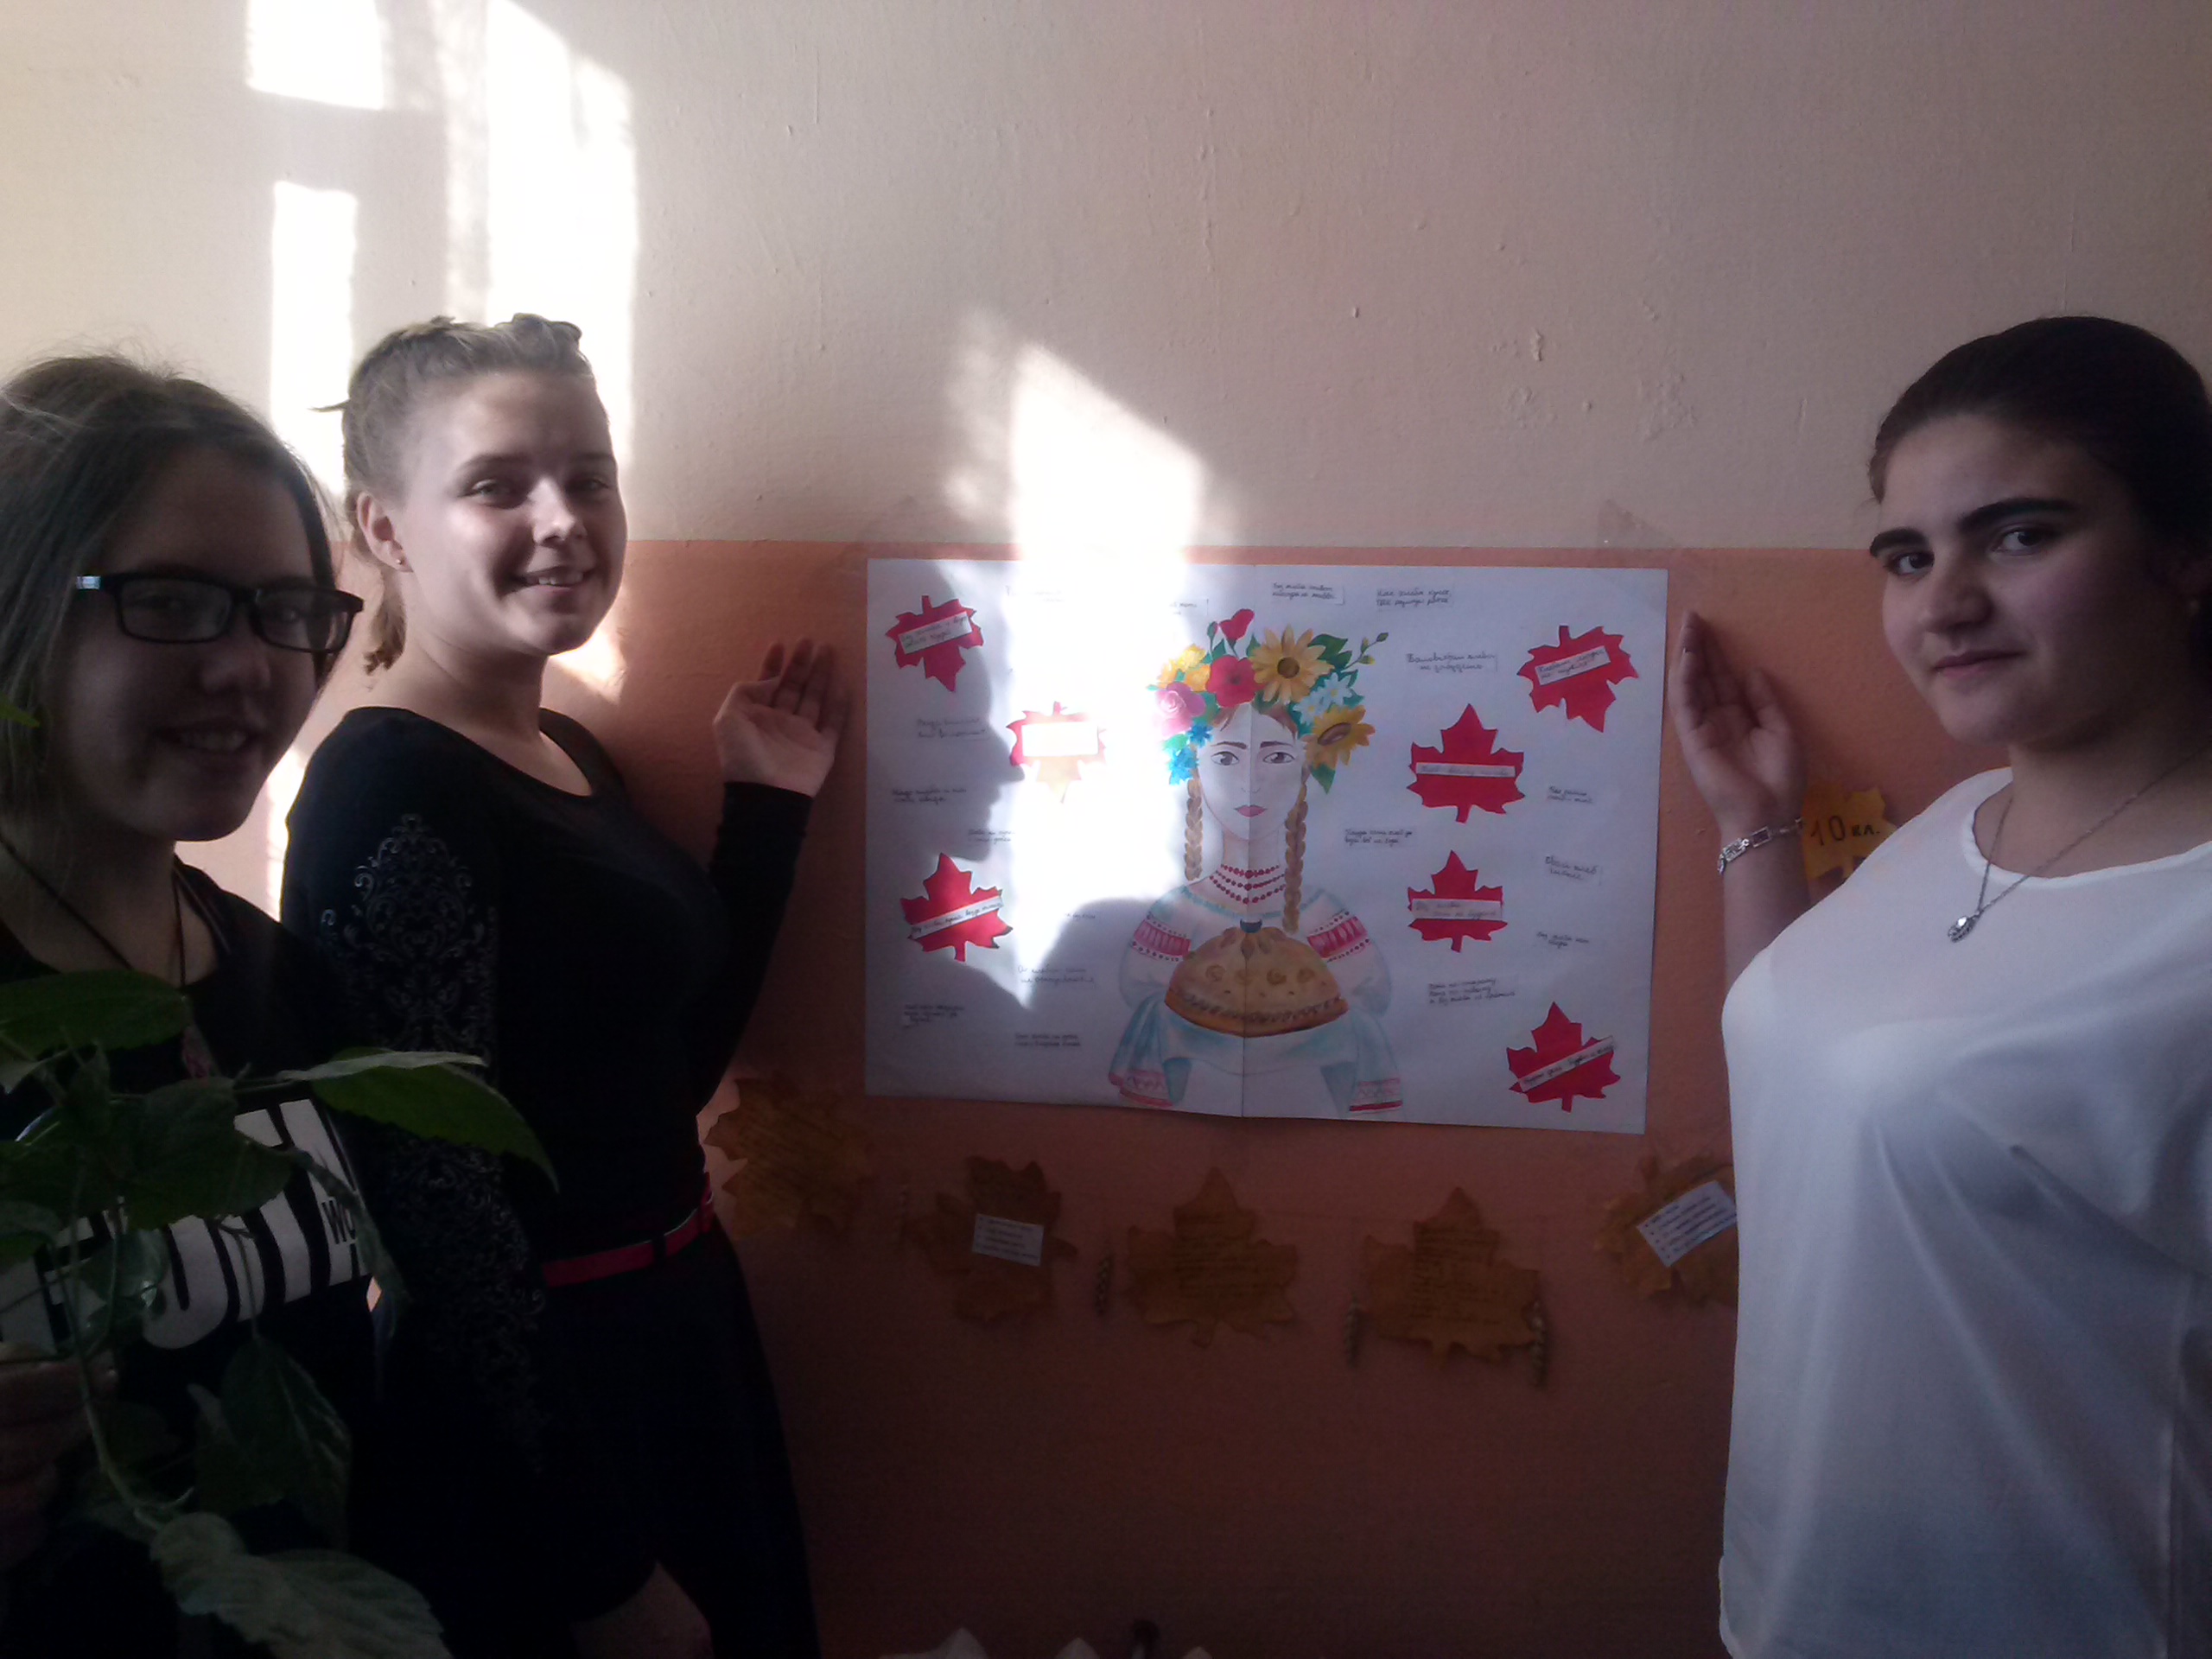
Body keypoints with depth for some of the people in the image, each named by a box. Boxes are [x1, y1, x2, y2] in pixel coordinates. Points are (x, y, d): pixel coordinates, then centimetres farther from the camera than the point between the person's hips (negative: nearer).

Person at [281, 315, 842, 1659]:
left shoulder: (572, 752, 5)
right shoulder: (391, 794, -21)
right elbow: (436, 1209, -23)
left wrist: (768, 806, 4)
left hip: (678, 1330, 9)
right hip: (517, 1397, -8)